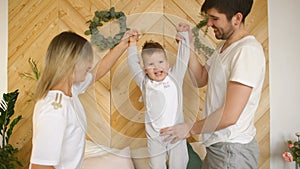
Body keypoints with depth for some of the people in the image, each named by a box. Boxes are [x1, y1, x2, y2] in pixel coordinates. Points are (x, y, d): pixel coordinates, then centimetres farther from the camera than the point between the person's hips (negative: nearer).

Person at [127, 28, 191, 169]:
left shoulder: (174, 78, -1)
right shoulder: (145, 83, 1)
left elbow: (182, 57, -3)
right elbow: (133, 64, 5)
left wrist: (184, 35, -6)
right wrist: (133, 44, 5)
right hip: (154, 137, 1)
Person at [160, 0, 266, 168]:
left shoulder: (248, 50, -23)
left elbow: (229, 116, -27)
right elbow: (200, 79, 11)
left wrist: (190, 129, -14)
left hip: (232, 150, -9)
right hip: (218, 144, 9)